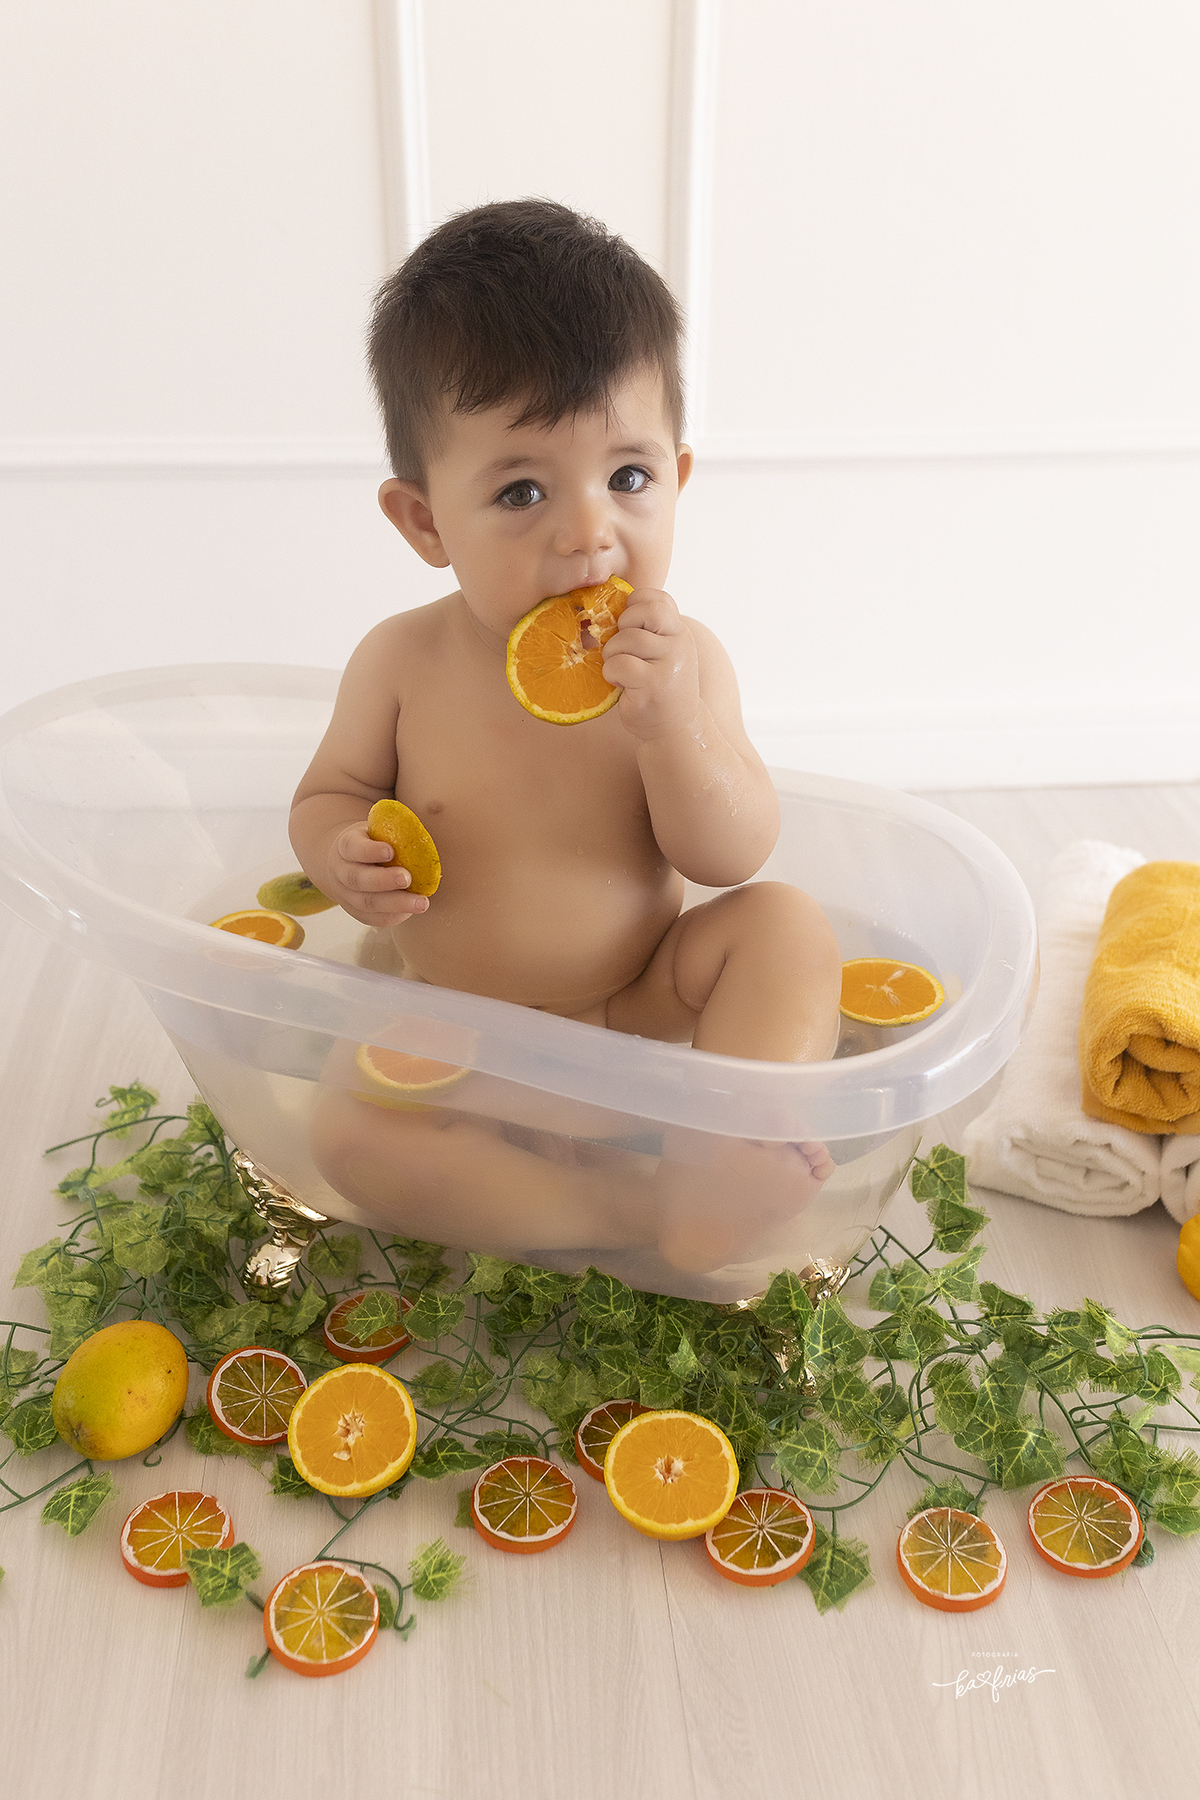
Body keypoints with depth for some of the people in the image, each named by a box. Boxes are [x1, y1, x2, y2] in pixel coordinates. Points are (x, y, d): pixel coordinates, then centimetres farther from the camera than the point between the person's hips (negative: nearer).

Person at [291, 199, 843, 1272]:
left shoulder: (683, 662, -11)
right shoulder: (404, 663, -11)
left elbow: (732, 859, -14)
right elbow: (331, 791, 4)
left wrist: (669, 721, -31)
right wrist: (340, 853, -21)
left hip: (638, 1011, 1)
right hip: (443, 1030, 0)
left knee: (786, 924, -20)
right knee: (350, 1137, -24)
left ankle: (734, 1155, -29)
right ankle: (627, 1212, -22)